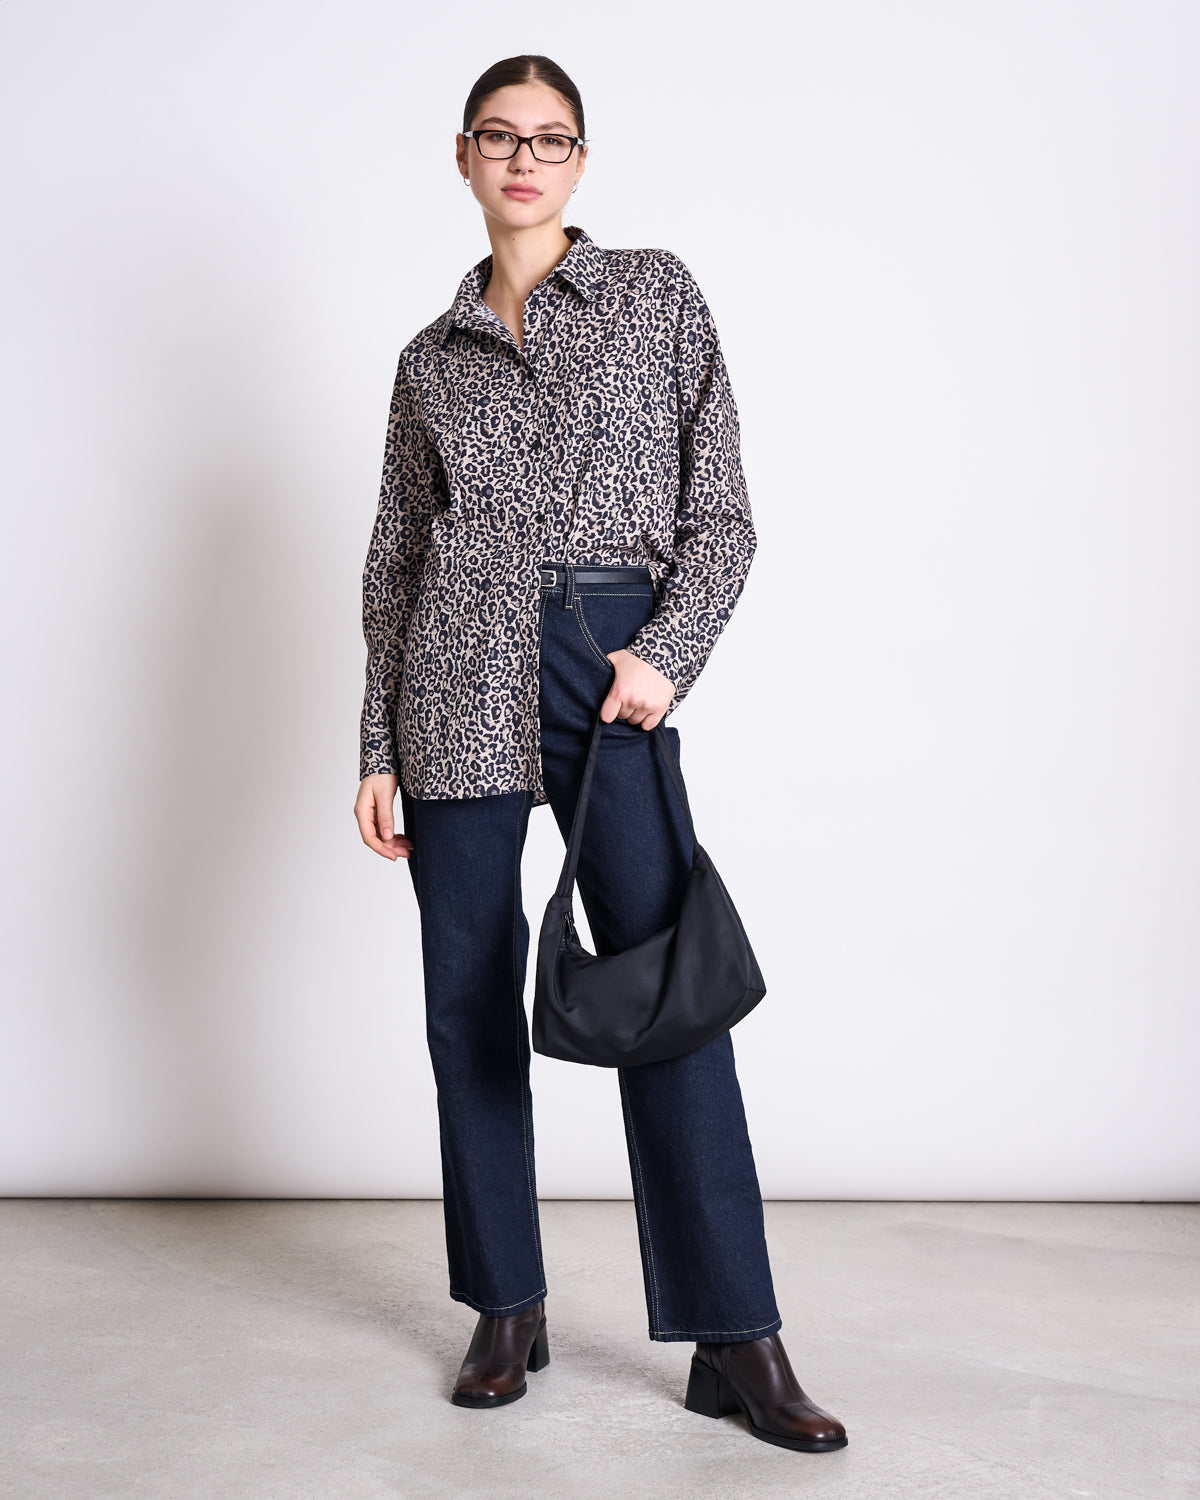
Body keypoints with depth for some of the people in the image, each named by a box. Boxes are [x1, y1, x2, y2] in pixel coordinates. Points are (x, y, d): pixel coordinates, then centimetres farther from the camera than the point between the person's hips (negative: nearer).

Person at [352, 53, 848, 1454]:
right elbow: (395, 560, 14)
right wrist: (379, 750, 9)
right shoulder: (432, 356, 15)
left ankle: (736, 1344, -1)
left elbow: (722, 508, 5)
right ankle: (506, 1310, 18)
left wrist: (668, 652, -11)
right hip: (461, 681, 3)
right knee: (470, 997, 4)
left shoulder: (656, 292, 9)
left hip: (613, 668, -2)